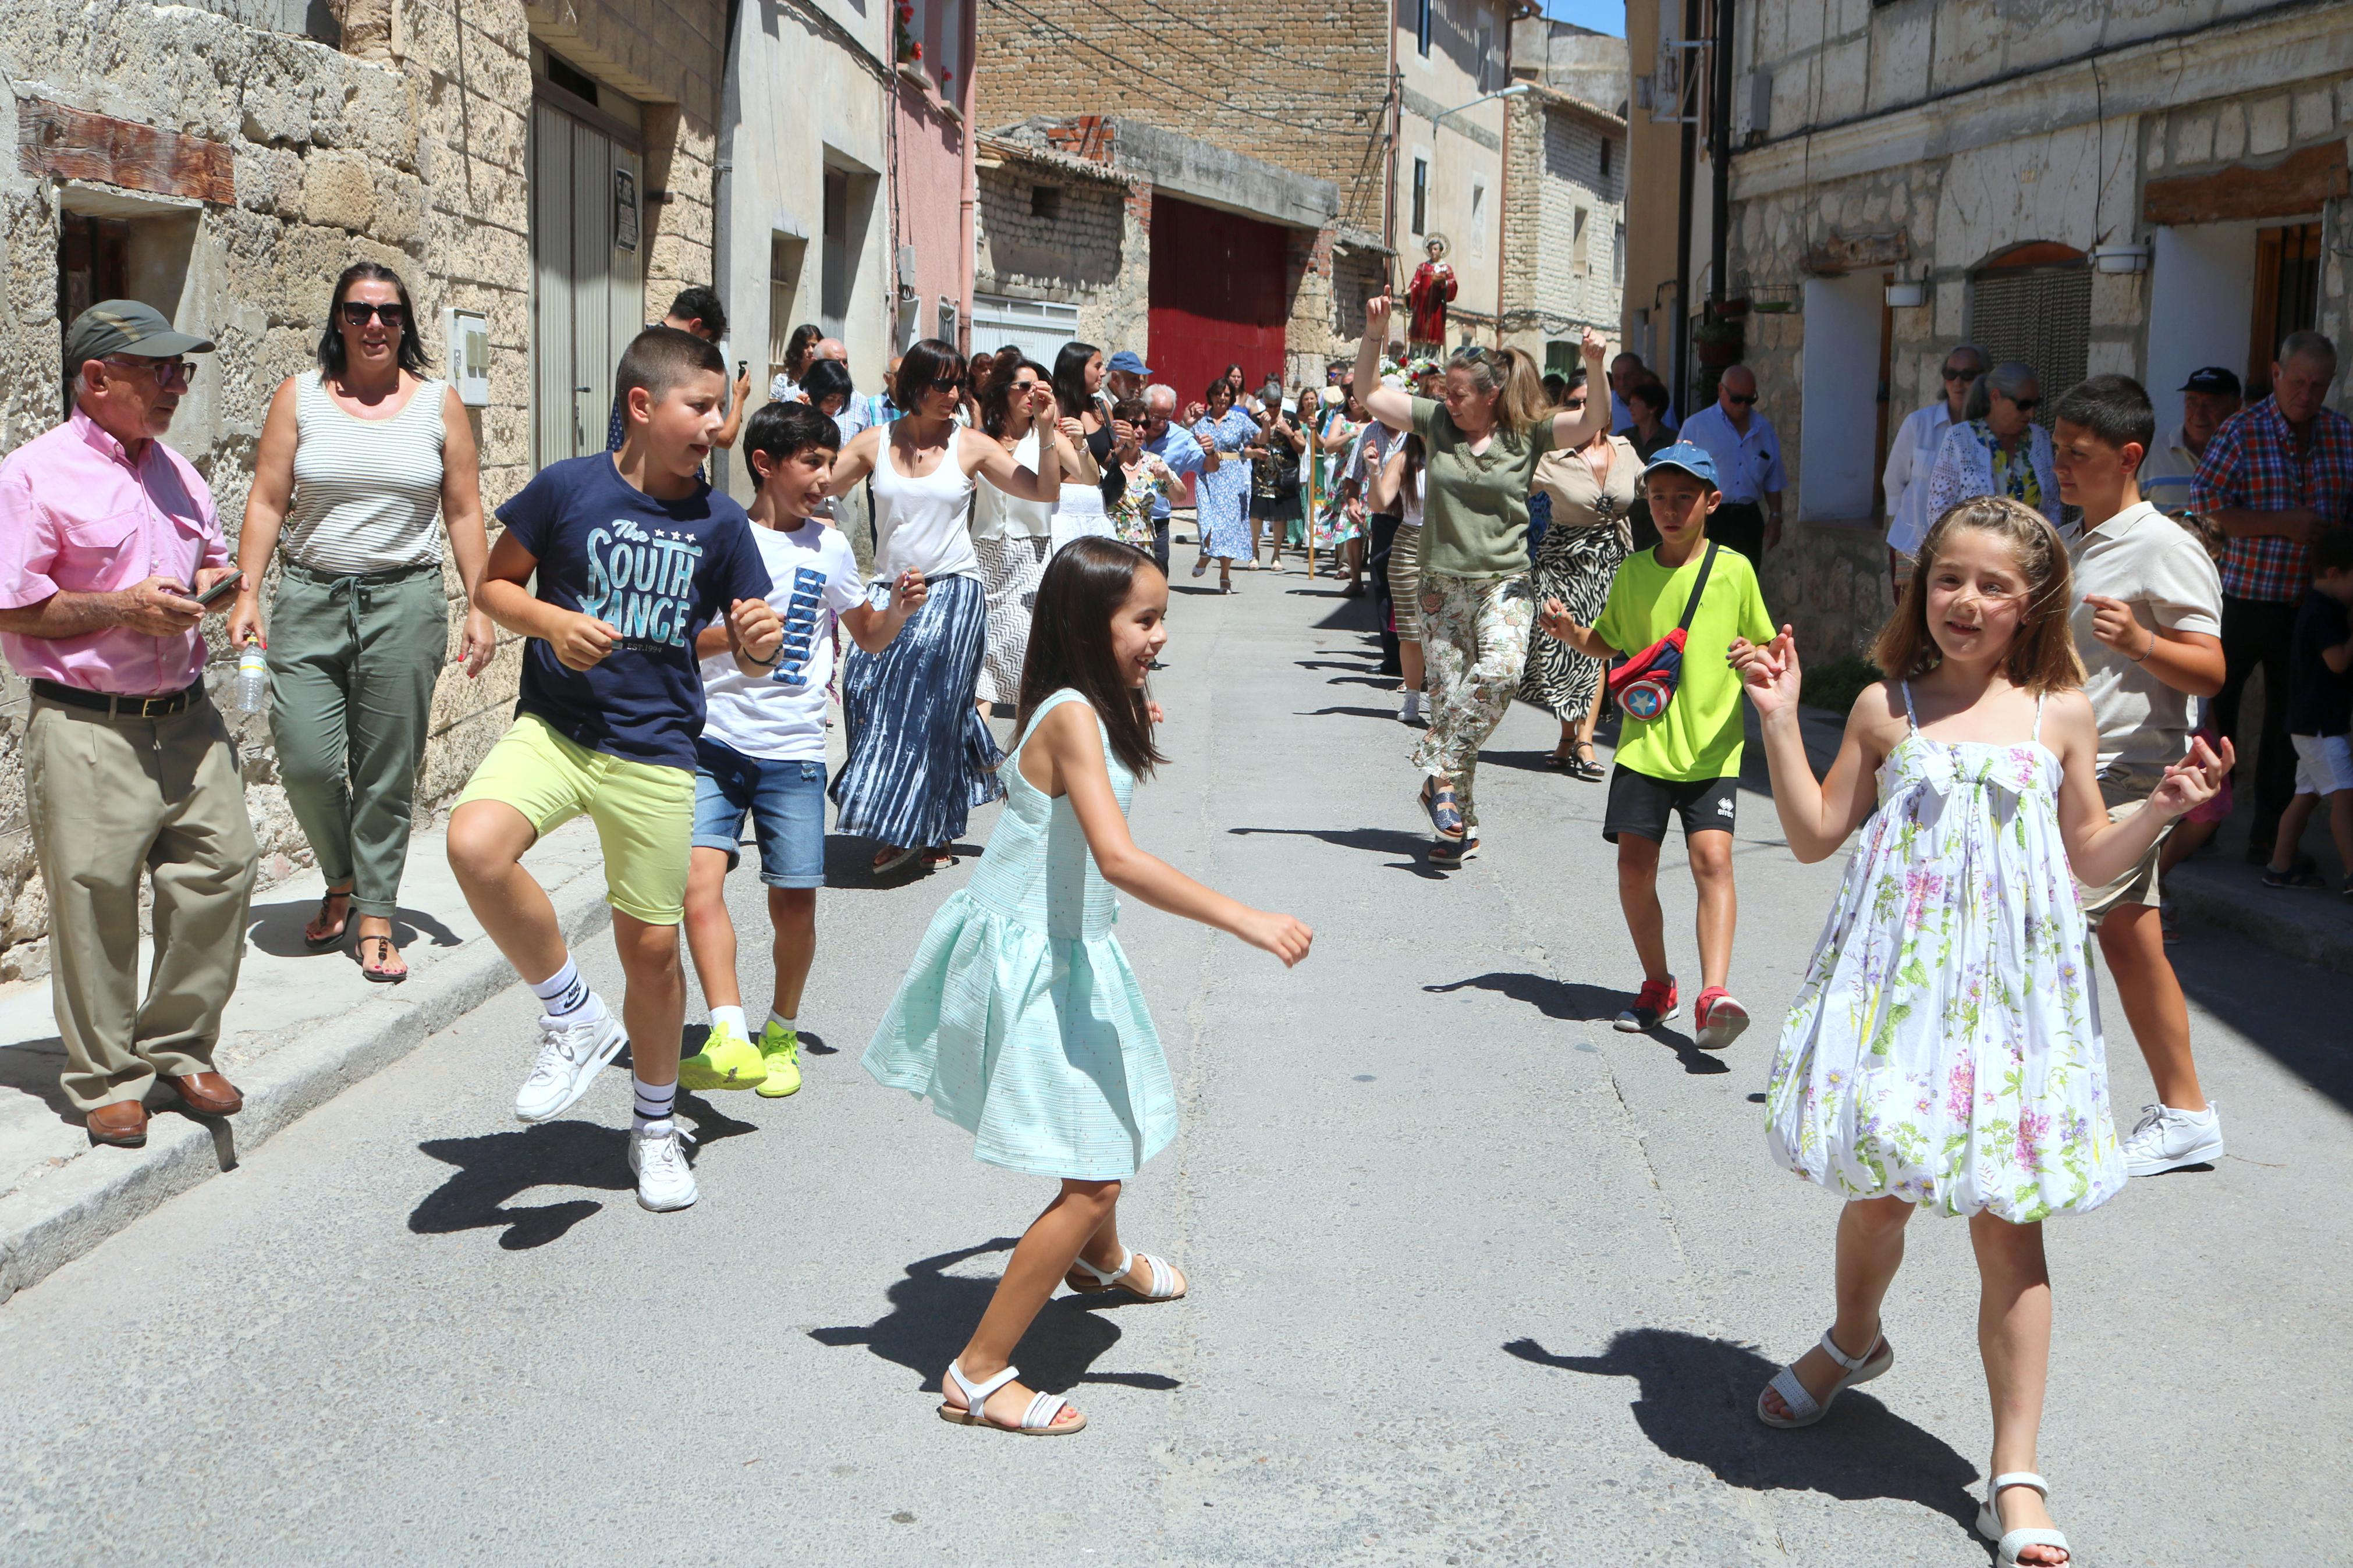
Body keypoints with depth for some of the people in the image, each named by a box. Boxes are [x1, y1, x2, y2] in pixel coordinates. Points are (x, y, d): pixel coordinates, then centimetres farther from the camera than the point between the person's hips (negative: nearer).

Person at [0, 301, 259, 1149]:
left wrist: (210, 588, 4)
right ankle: (106, 1078, 13)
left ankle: (180, 1048, 21)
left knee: (220, 869, 4)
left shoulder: (174, 470, 15)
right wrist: (122, 610, -17)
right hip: (87, 729, -6)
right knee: (96, 900, -2)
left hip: (187, 719, 6)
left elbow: (211, 560, 28)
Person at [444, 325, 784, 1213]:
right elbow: (495, 583, 5)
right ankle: (574, 1016, -7)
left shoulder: (719, 523, 0)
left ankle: (656, 1125, 31)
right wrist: (553, 622, -14)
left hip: (655, 752, 1)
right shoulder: (568, 489, -5)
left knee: (651, 948, 6)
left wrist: (762, 642, -17)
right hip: (553, 729, -1)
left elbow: (751, 656, 6)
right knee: (476, 844, -30)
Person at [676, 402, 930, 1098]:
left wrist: (899, 609, -1)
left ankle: (781, 1034, 24)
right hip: (714, 743, -2)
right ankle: (731, 1040, -25)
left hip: (793, 752, 2)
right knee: (700, 874, -20)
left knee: (795, 902, 1)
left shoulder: (829, 548, 10)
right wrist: (731, 636, -19)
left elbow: (870, 637, 21)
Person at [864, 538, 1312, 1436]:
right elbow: (1118, 859, -38)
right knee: (1093, 1177, -9)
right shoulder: (1073, 718, -26)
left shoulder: (1084, 708, 5)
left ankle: (1099, 1260, 60)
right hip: (1034, 964, -10)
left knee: (1116, 1120, 31)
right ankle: (978, 1372, -1)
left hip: (1068, 951, 10)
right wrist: (1245, 920, -39)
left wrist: (1126, 722, 30)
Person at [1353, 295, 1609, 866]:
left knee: (1500, 670, -29)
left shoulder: (1527, 434, 0)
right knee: (1448, 698, 1)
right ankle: (1460, 825, 9)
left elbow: (1592, 423, -10)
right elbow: (1370, 394, 9)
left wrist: (1594, 368, -25)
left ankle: (1440, 773, -15)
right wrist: (1375, 333, -2)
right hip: (1441, 586, 2)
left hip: (1503, 583, -2)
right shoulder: (1436, 422, 5)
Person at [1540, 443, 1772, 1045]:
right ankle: (1657, 987, 18)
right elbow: (1607, 643, 20)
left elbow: (1762, 645, 10)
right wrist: (1569, 631, -1)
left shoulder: (1734, 570, 1)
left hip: (1712, 745, -3)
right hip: (1644, 740, 3)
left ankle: (1713, 995, -23)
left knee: (1712, 856, -17)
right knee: (1635, 864, 0)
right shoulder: (1633, 571, 8)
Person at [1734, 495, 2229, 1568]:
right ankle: (1854, 1341, 45)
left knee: (2008, 1224, -1)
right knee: (1876, 1189, 11)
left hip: (2008, 987, 0)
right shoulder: (1887, 705, 4)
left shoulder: (2059, 713, 4)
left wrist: (2162, 811, -5)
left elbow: (2091, 861, 11)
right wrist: (1779, 721, -1)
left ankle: (2015, 1475, 6)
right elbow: (1814, 837, 6)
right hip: (1898, 978, 1)